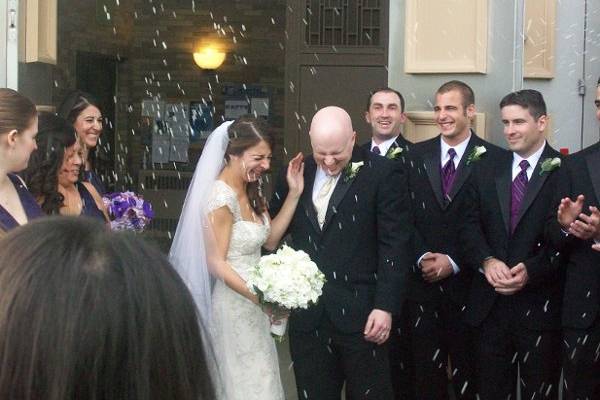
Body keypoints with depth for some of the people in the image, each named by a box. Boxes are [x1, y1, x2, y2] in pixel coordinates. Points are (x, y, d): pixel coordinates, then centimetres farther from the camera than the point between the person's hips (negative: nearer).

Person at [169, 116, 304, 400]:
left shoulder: (251, 190, 6)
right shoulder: (221, 197, -21)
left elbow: (270, 239, 5)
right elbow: (217, 263, -19)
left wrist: (294, 194, 0)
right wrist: (260, 298, -22)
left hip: (254, 302, 8)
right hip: (235, 303, -8)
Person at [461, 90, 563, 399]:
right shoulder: (486, 171, 9)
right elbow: (470, 226, 3)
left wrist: (531, 271, -20)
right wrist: (487, 262, -15)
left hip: (540, 304, -3)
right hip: (489, 304, 4)